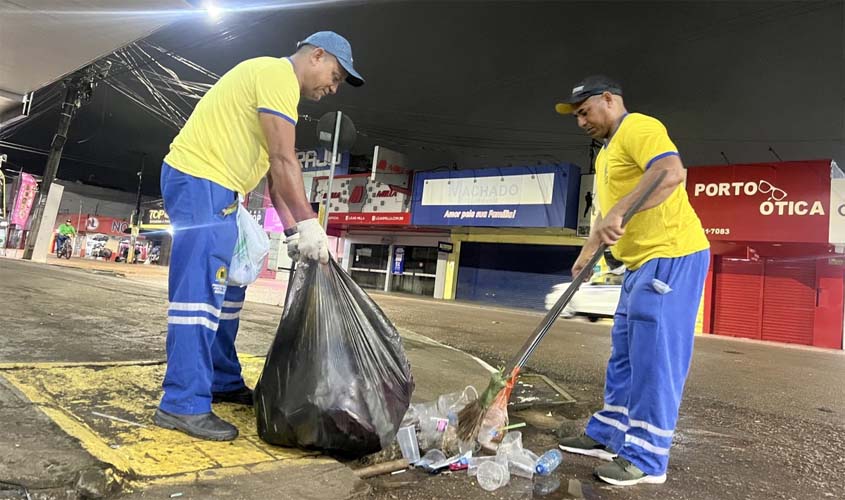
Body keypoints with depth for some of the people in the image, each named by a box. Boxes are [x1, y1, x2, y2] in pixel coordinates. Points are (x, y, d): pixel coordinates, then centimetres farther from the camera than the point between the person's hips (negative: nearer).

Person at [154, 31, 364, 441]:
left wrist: (294, 230, 8)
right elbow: (284, 161, -21)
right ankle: (183, 405, -7)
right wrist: (308, 224, -20)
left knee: (226, 291, 12)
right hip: (198, 180, -11)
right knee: (201, 293, -13)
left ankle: (223, 383, 22)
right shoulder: (279, 75, -10)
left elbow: (274, 171, 16)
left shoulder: (274, 81, 22)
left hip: (214, 190, 11)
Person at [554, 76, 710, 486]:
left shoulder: (638, 127, -9)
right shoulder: (606, 153, 23)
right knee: (624, 355, 13)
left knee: (654, 358, -7)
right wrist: (588, 251, 27)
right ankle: (607, 436, 24)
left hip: (671, 256, -10)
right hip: (642, 262, 11)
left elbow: (671, 172, -28)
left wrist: (619, 211, -32)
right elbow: (605, 209, 30)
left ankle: (647, 459, 3)